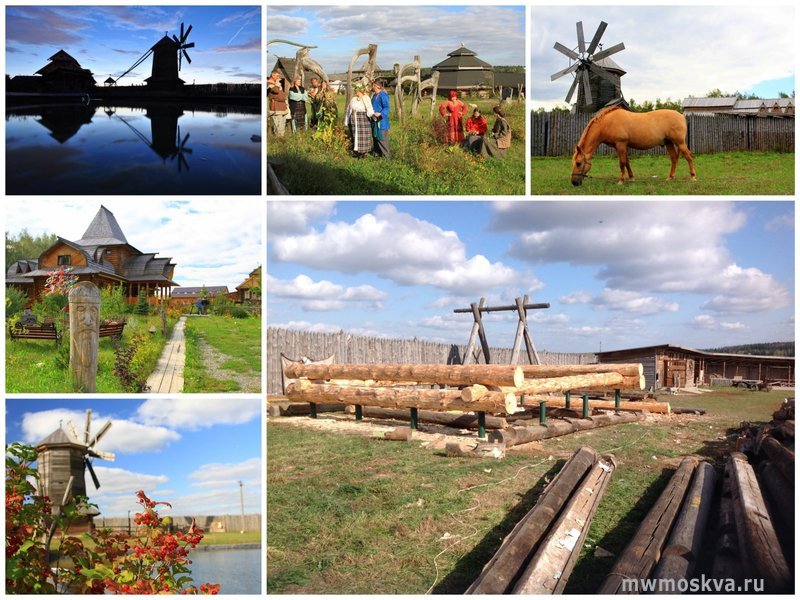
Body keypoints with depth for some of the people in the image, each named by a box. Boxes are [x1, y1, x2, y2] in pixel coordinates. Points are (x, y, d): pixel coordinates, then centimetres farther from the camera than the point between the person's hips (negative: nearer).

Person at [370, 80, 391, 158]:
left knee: (382, 139, -8)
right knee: (375, 138, 14)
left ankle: (387, 156, -2)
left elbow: (386, 107, -21)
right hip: (374, 121, 9)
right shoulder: (374, 95, 14)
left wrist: (381, 114, -34)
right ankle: (377, 154, 24)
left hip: (381, 121, -9)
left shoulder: (383, 95, -14)